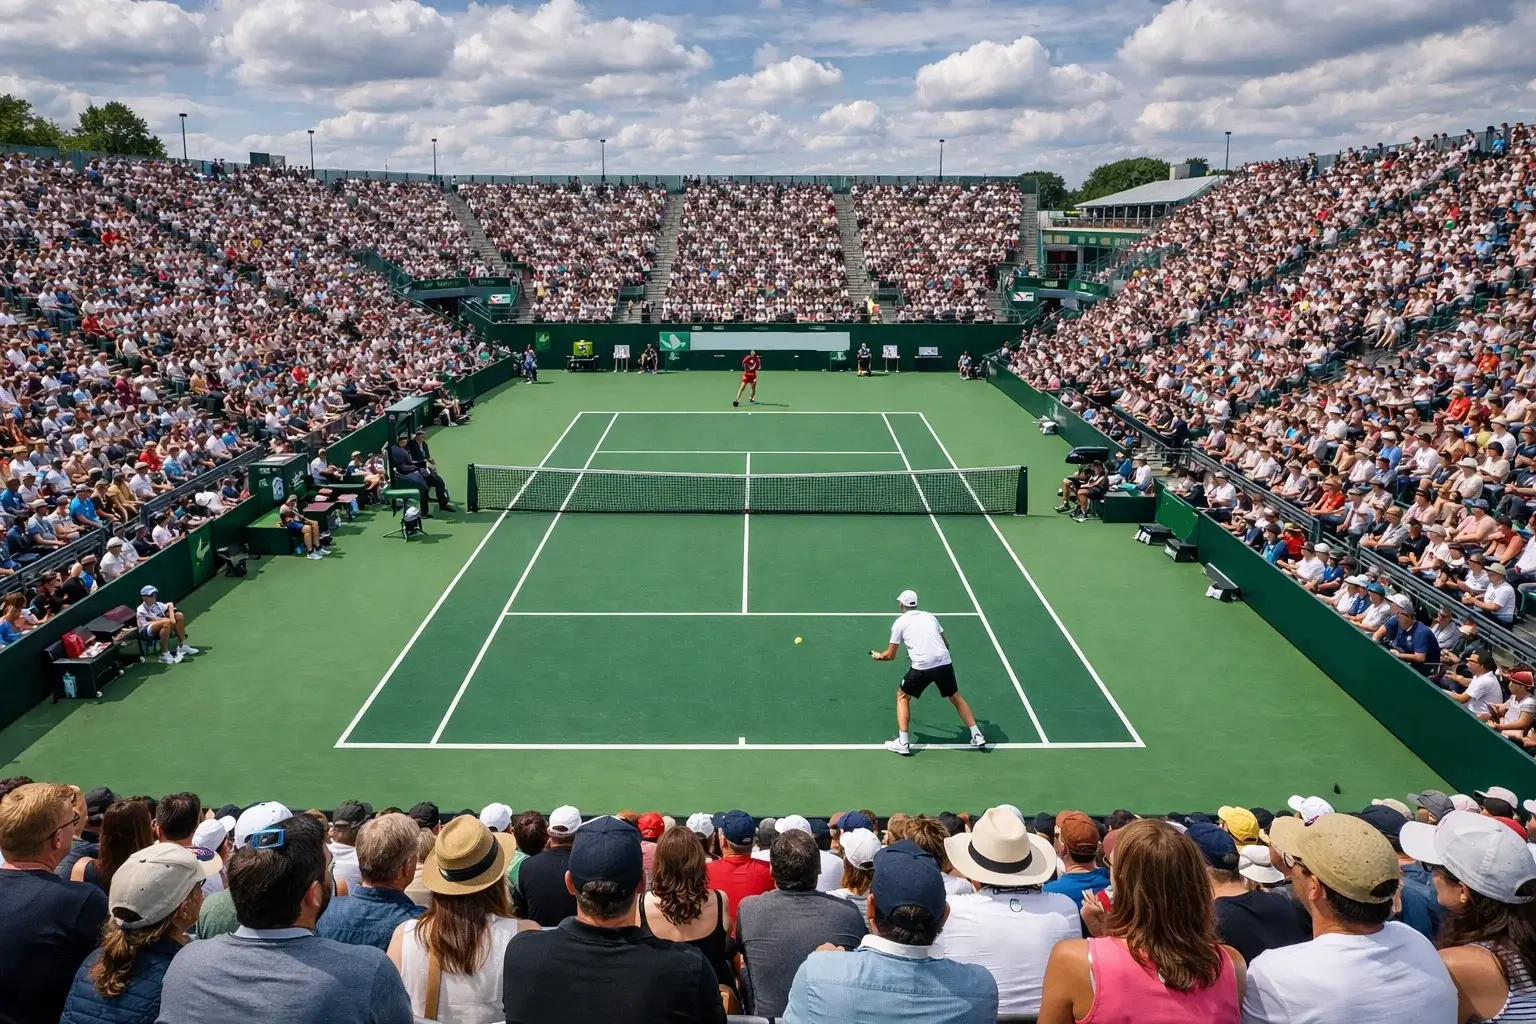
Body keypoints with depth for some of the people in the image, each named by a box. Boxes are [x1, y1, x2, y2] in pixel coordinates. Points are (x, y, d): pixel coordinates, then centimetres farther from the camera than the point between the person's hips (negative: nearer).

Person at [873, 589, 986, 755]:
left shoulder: (900, 622, 8)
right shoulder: (929, 616, 19)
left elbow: (890, 655, 12)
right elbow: (946, 643, 26)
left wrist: (878, 656, 32)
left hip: (922, 666, -4)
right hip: (945, 662, 4)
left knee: (902, 696, 18)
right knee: (956, 697, 25)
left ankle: (903, 743, 11)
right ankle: (977, 736, 24)